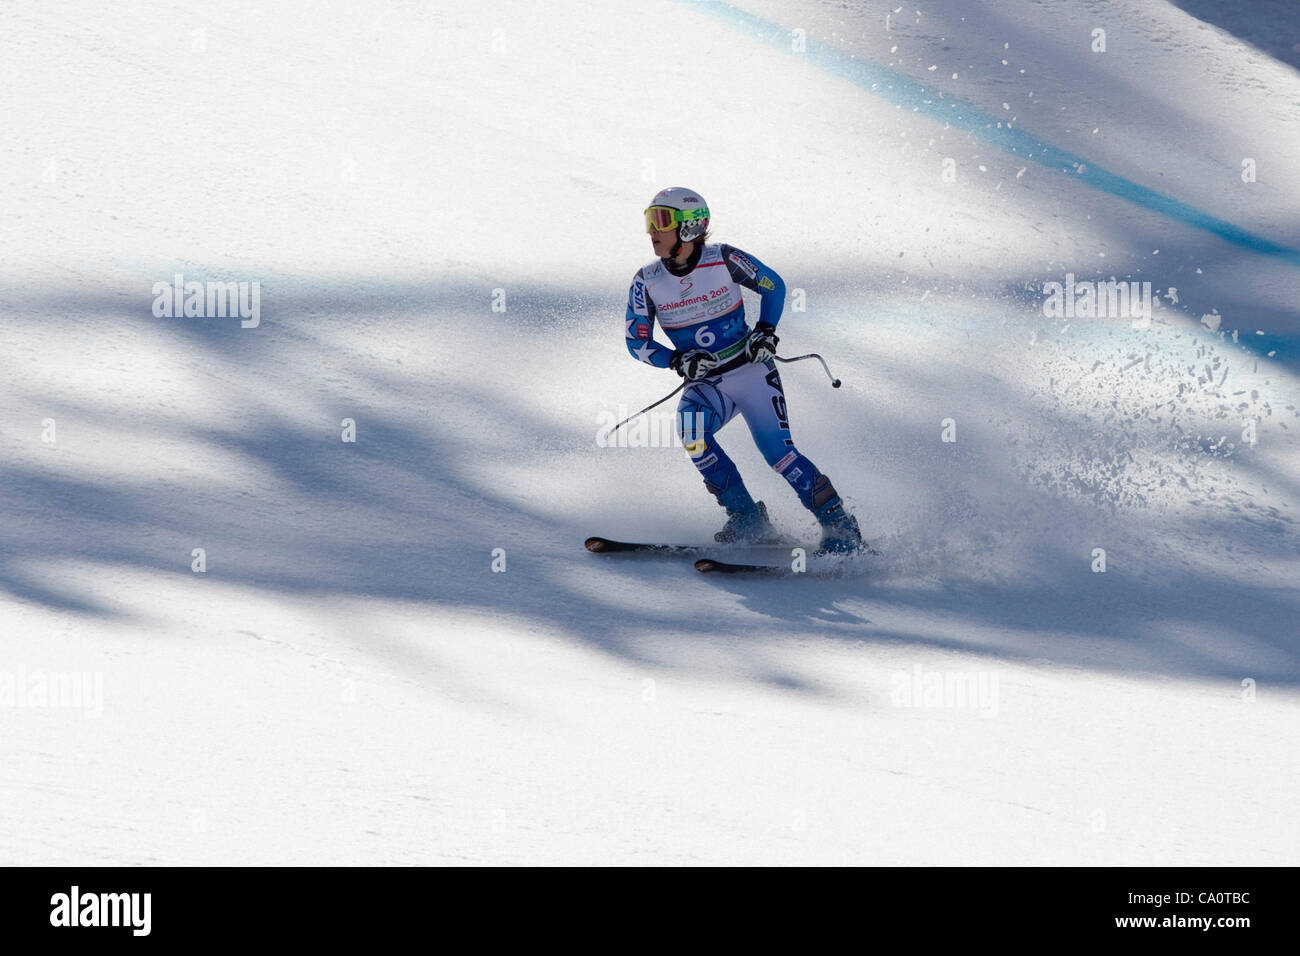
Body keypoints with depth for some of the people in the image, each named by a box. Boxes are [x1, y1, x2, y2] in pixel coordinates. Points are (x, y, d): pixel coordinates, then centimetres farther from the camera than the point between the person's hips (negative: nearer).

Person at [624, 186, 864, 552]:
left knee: (777, 450, -19)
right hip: (705, 384, 3)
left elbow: (773, 286, 4)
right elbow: (638, 344, 1)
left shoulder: (722, 260, -10)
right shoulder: (647, 283, -4)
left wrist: (765, 331, -11)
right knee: (690, 427, -29)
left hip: (751, 372, -3)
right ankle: (748, 519, -18)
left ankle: (840, 525, -6)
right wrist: (677, 360, -16)